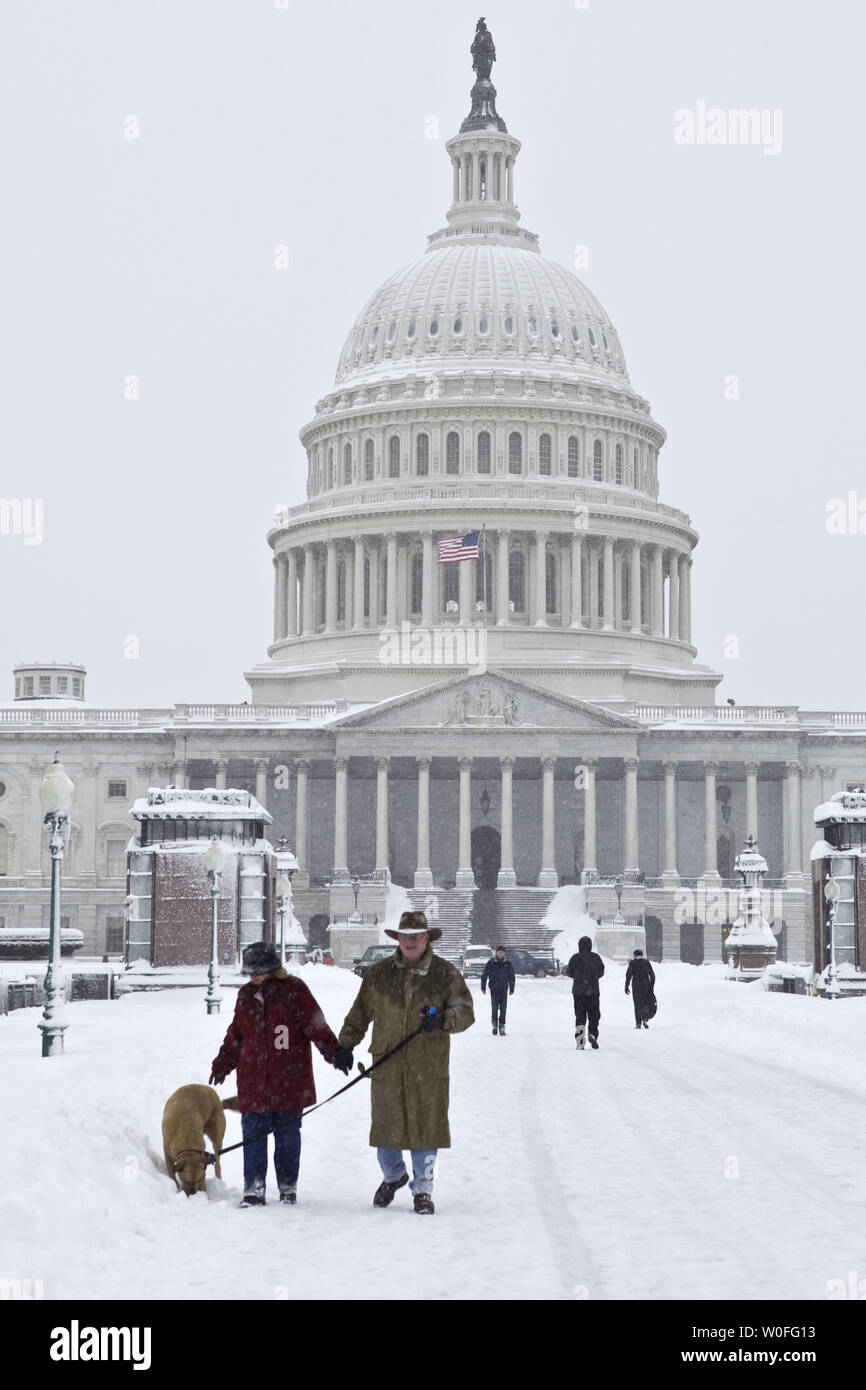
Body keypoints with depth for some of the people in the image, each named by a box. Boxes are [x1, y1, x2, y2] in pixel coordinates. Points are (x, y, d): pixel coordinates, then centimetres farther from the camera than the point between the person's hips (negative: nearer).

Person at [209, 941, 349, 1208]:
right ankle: (253, 1189, 5)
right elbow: (236, 1034, 23)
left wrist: (333, 1051, -10)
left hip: (289, 1080, -3)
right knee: (253, 1135, -1)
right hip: (253, 1081, 3)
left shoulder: (293, 990, -2)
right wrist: (223, 1063, 27)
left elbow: (315, 1024, -2)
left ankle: (288, 1186, 17)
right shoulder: (246, 995, 13)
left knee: (287, 1134, 5)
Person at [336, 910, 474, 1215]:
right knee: (386, 1126, 8)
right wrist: (346, 1043, 11)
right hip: (386, 1064, 2)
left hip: (429, 1067, -2)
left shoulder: (446, 973, 3)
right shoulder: (379, 973, 8)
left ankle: (422, 1190, 14)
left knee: (425, 1127, 0)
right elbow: (360, 1012, 17)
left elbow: (465, 1011, -1)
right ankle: (393, 1176, 35)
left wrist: (443, 1020, -20)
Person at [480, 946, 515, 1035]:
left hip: (504, 990, 1)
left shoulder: (508, 964, 5)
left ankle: (502, 1026, 2)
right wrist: (483, 987, 3)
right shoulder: (491, 963, 0)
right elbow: (484, 975, 5)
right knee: (494, 1008, -4)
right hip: (494, 989, -1)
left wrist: (511, 989, 11)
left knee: (503, 1008, -2)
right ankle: (494, 1025, 9)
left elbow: (512, 977, 12)